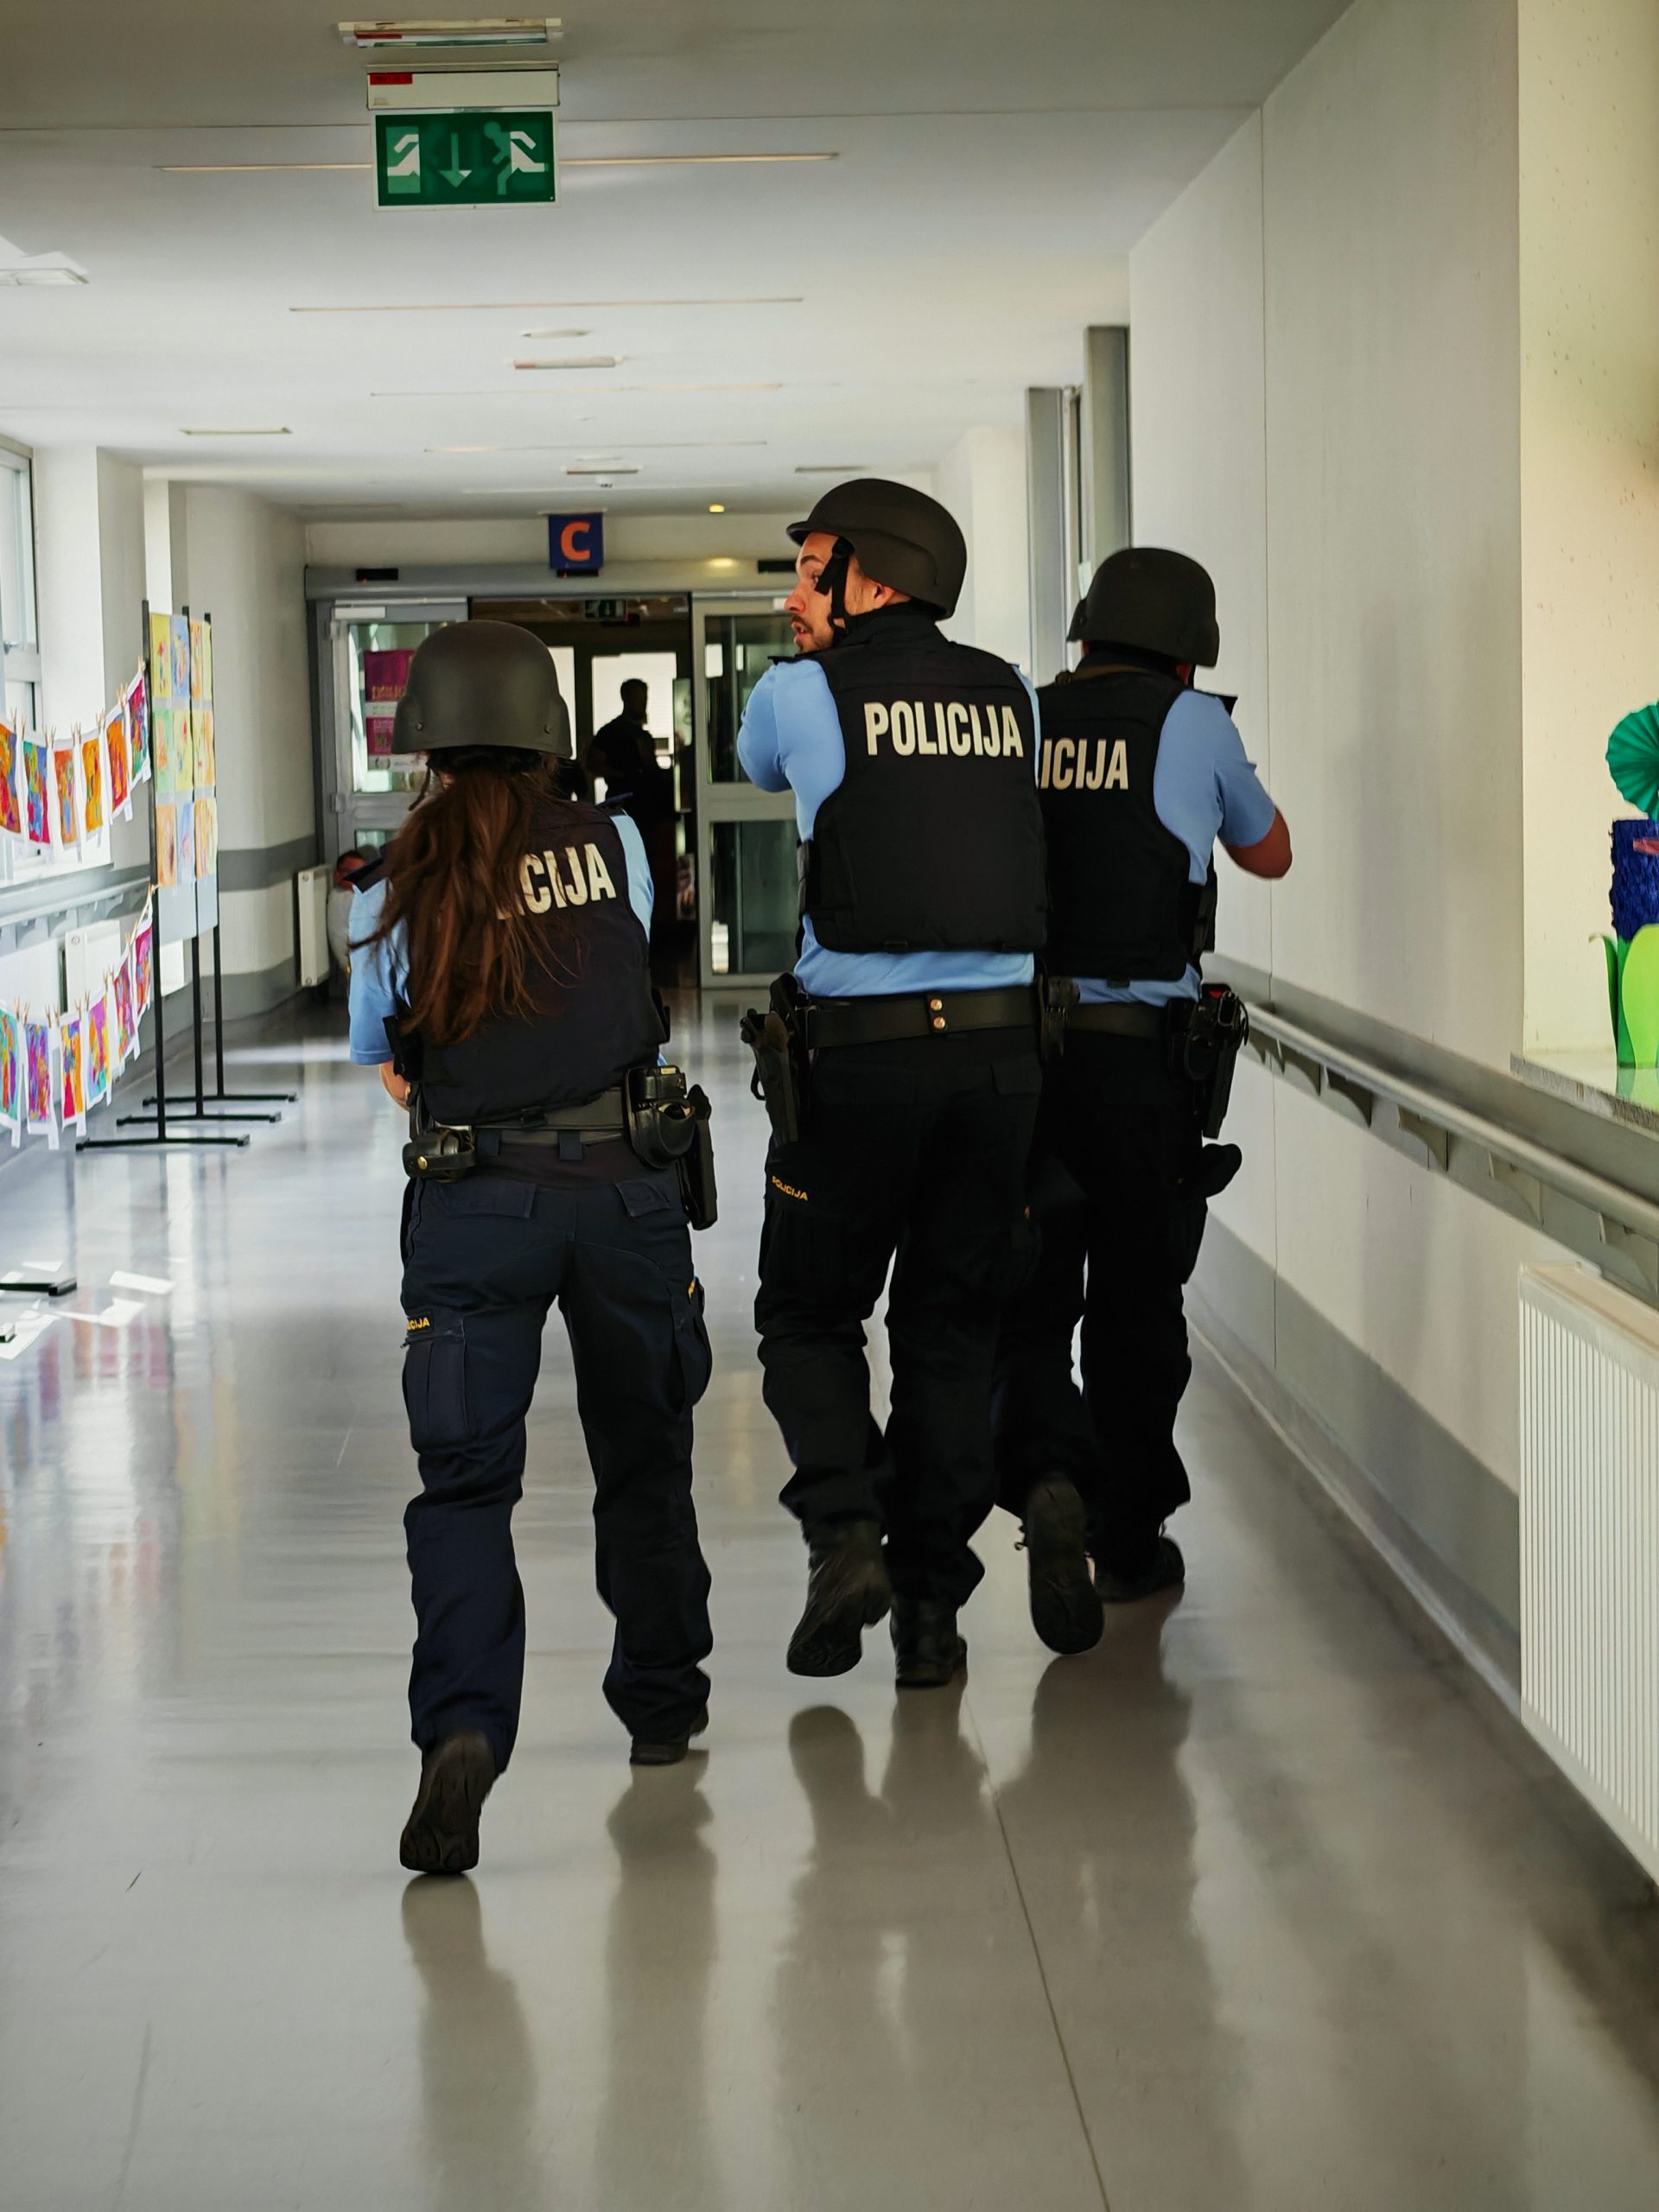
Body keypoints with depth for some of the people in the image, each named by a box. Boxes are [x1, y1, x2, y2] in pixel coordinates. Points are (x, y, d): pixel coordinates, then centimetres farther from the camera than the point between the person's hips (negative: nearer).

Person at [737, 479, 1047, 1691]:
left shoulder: (802, 693, -3)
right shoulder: (1012, 695, 8)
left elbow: (758, 763, 19)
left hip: (858, 1054, -3)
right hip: (1001, 1046, 3)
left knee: (809, 1314, 13)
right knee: (953, 1330, 11)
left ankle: (845, 1531, -8)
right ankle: (933, 1603, 11)